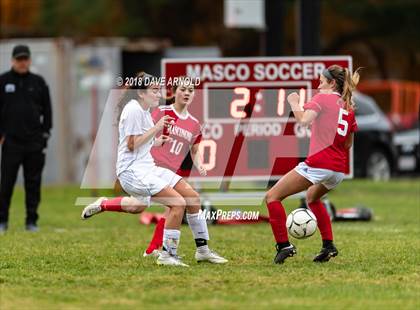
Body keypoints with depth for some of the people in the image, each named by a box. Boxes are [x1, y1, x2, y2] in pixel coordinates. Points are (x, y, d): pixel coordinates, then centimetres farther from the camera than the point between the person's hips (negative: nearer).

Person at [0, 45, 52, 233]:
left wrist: (45, 132, 4)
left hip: (34, 141, 2)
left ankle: (32, 221, 8)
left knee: (33, 183, 3)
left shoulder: (38, 82, 10)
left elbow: (47, 110, 13)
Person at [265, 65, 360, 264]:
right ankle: (328, 246, 24)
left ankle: (284, 245, -12)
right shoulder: (348, 107, 18)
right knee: (312, 197, 36)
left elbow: (304, 119, -20)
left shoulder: (323, 98, -2)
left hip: (318, 164, -8)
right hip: (339, 170, 8)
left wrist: (294, 103, -2)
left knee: (272, 197, -1)